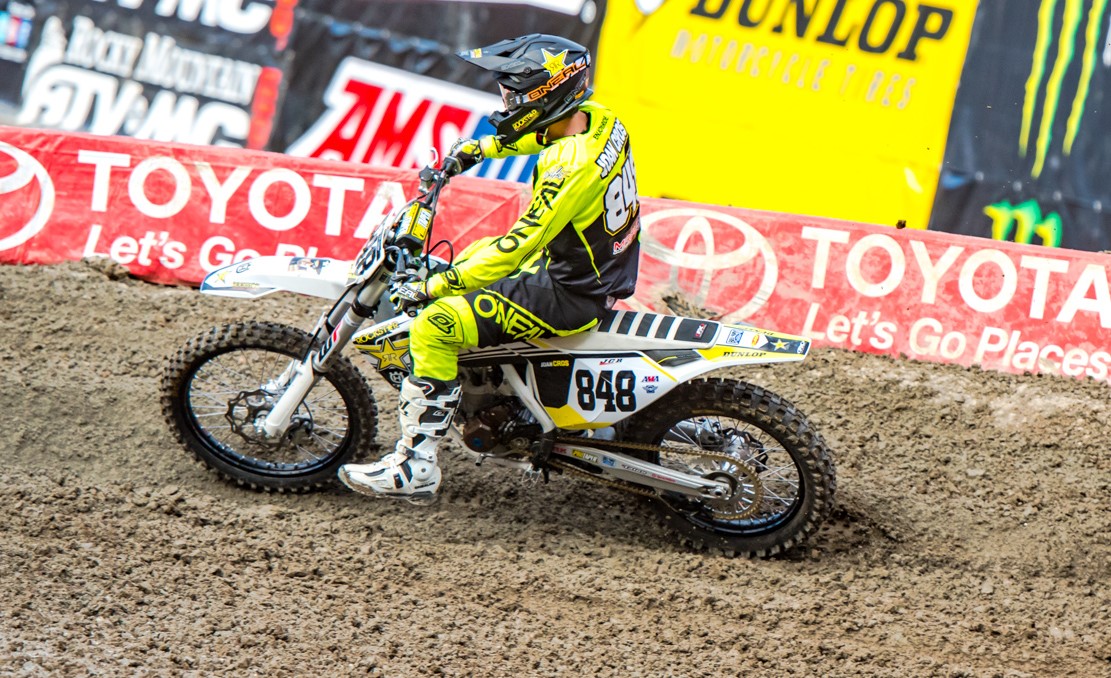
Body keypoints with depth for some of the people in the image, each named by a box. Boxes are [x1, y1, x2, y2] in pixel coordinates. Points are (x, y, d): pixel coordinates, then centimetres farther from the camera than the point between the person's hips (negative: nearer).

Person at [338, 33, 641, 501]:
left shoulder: (572, 165, -30)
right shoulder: (596, 117, -3)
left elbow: (518, 246, -30)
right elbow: (542, 132, 23)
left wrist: (432, 287, -25)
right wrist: (477, 148, 24)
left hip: (569, 294, -10)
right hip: (602, 266, 10)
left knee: (434, 326, -17)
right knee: (475, 252, 31)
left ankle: (416, 466, -14)